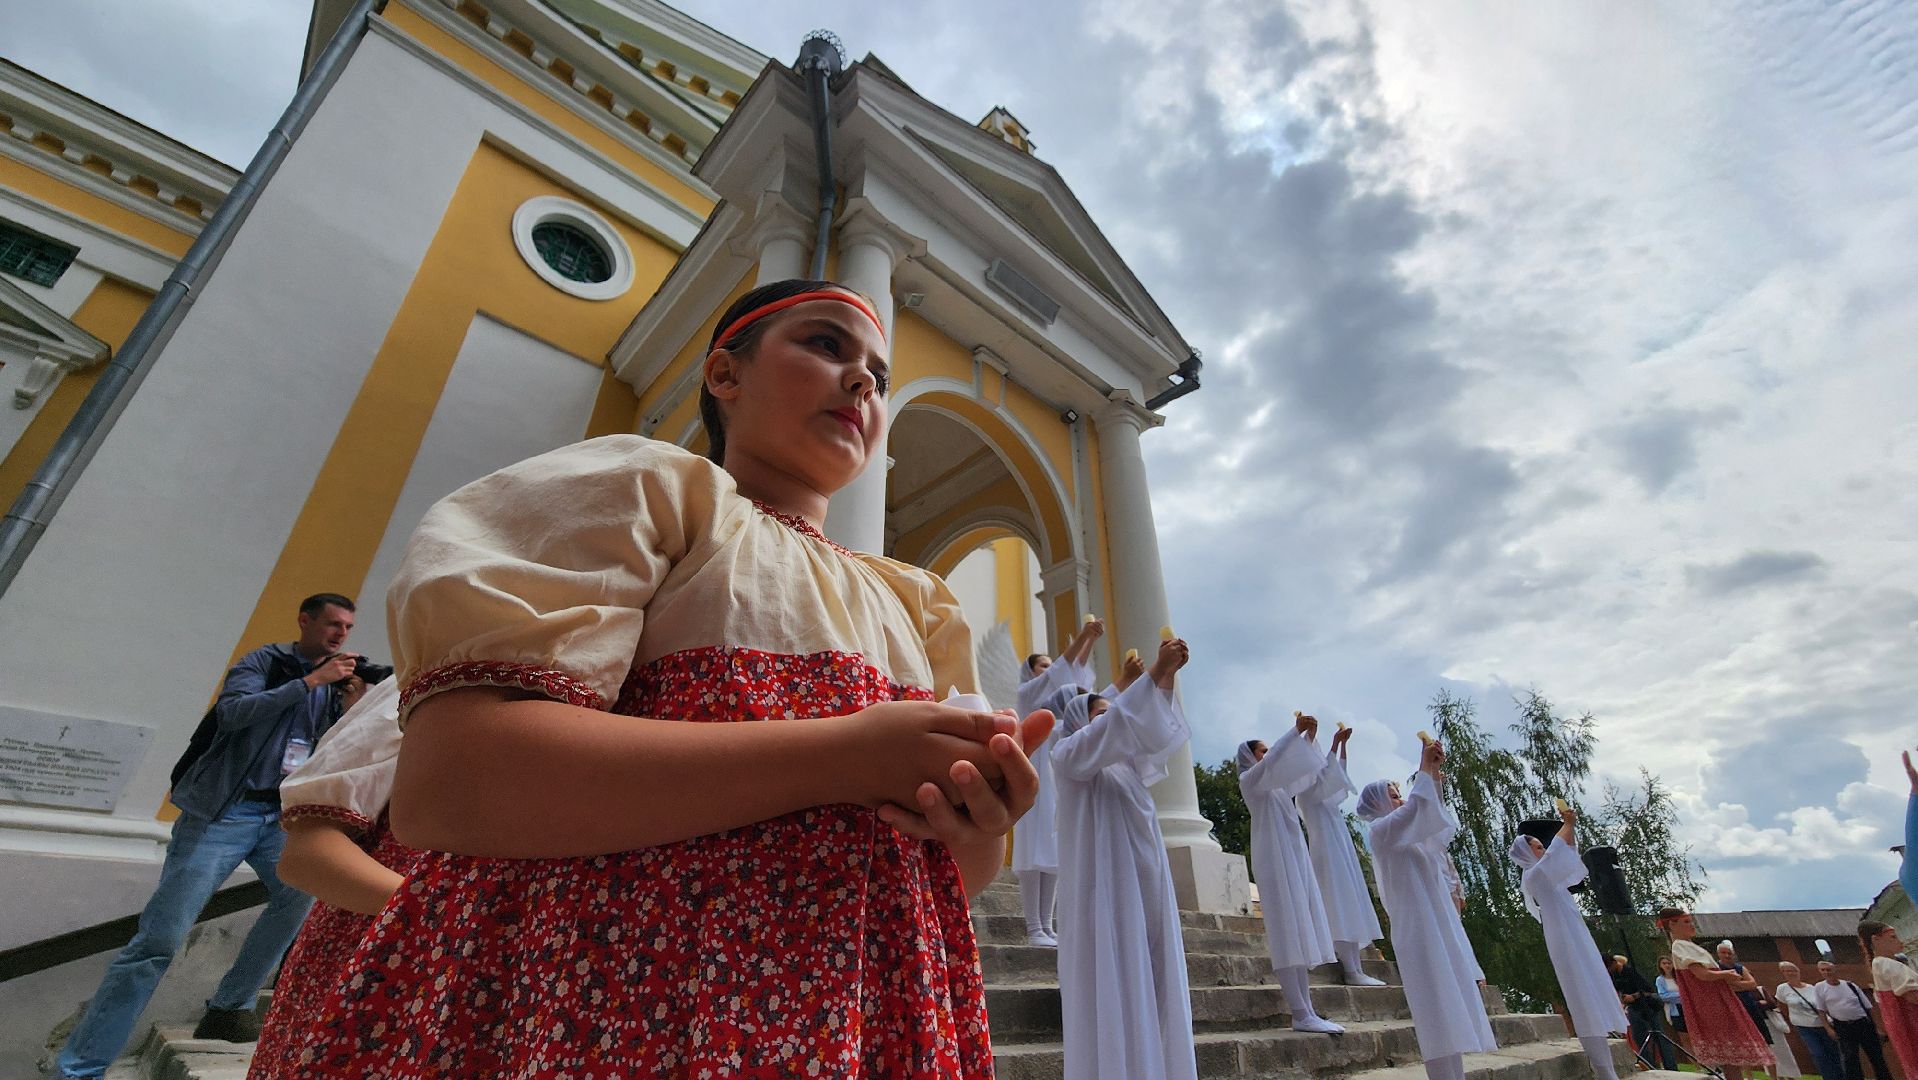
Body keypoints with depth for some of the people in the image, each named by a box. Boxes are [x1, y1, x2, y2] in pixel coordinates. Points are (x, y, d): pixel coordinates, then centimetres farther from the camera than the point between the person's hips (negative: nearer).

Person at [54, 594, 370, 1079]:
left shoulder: (335, 684, 9)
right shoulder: (262, 662, -3)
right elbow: (232, 711, -21)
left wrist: (353, 708, -10)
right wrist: (310, 681, -23)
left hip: (280, 815, 4)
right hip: (222, 812, -4)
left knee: (304, 892, -17)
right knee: (161, 938, -6)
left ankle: (228, 1009, 0)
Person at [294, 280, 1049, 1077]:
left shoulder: (911, 601, 12)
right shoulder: (650, 485, -3)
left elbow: (945, 875, 13)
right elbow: (443, 778, -17)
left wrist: (980, 832, -12)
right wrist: (842, 754, -21)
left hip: (868, 1014, 6)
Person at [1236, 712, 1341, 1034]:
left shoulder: (1277, 784, 25)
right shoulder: (1249, 780, 0)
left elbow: (1308, 772, 25)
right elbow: (1271, 762, -18)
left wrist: (1309, 736, 14)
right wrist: (1296, 730, -17)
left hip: (1296, 858, 8)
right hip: (1276, 859, -8)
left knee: (1301, 934, 3)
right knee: (1288, 934, -12)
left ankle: (1306, 1011, 3)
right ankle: (1300, 1014, -14)